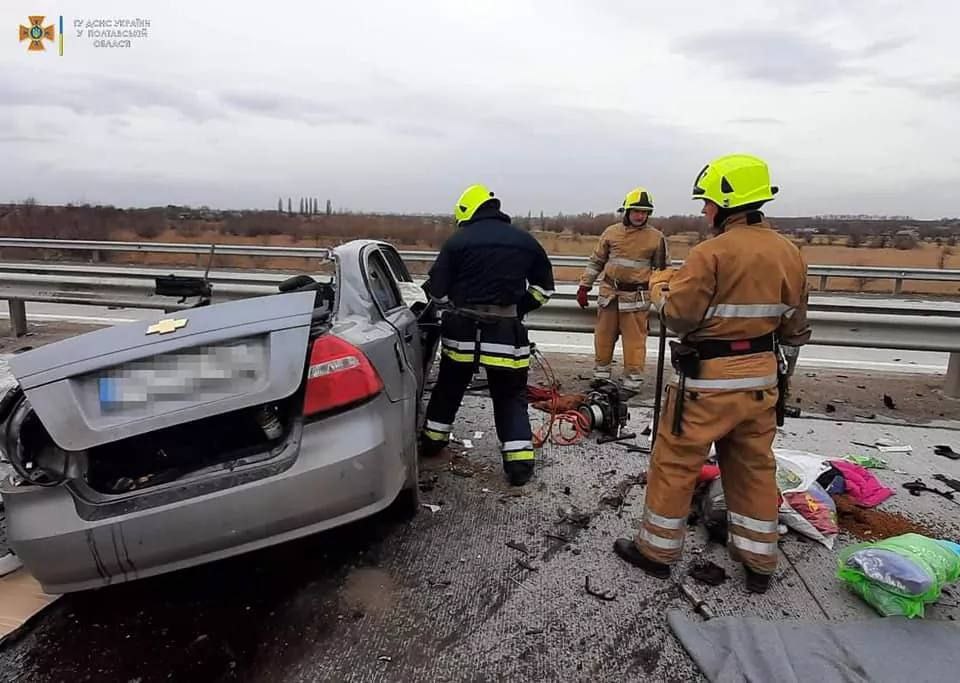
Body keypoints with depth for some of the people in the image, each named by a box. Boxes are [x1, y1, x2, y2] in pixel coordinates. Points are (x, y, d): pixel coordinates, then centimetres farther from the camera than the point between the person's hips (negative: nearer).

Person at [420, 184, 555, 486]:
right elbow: (544, 287, 12)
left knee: (449, 386, 20)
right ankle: (519, 462, 4)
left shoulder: (458, 240, -3)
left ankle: (433, 440, 35)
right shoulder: (525, 241, 5)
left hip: (462, 329, 0)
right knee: (511, 395, 10)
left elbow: (436, 288, -3)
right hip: (506, 331, 0)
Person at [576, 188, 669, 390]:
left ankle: (632, 380, 11)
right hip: (609, 293, 3)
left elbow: (664, 268, 8)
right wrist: (584, 287, 8)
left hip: (636, 296, -2)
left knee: (634, 339, 0)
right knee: (603, 336, 11)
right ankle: (601, 375, 27)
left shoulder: (656, 237, -1)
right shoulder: (611, 232, 4)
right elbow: (595, 262, 11)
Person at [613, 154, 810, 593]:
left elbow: (679, 315, -15)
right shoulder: (789, 253, 7)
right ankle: (759, 563, 29)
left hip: (708, 380, -7)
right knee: (755, 468, 17)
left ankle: (656, 550, 20)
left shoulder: (713, 252, -18)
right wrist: (781, 371, 25)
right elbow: (795, 327, 13)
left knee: (675, 464, 7)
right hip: (760, 379, 7)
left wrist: (659, 285, 4)